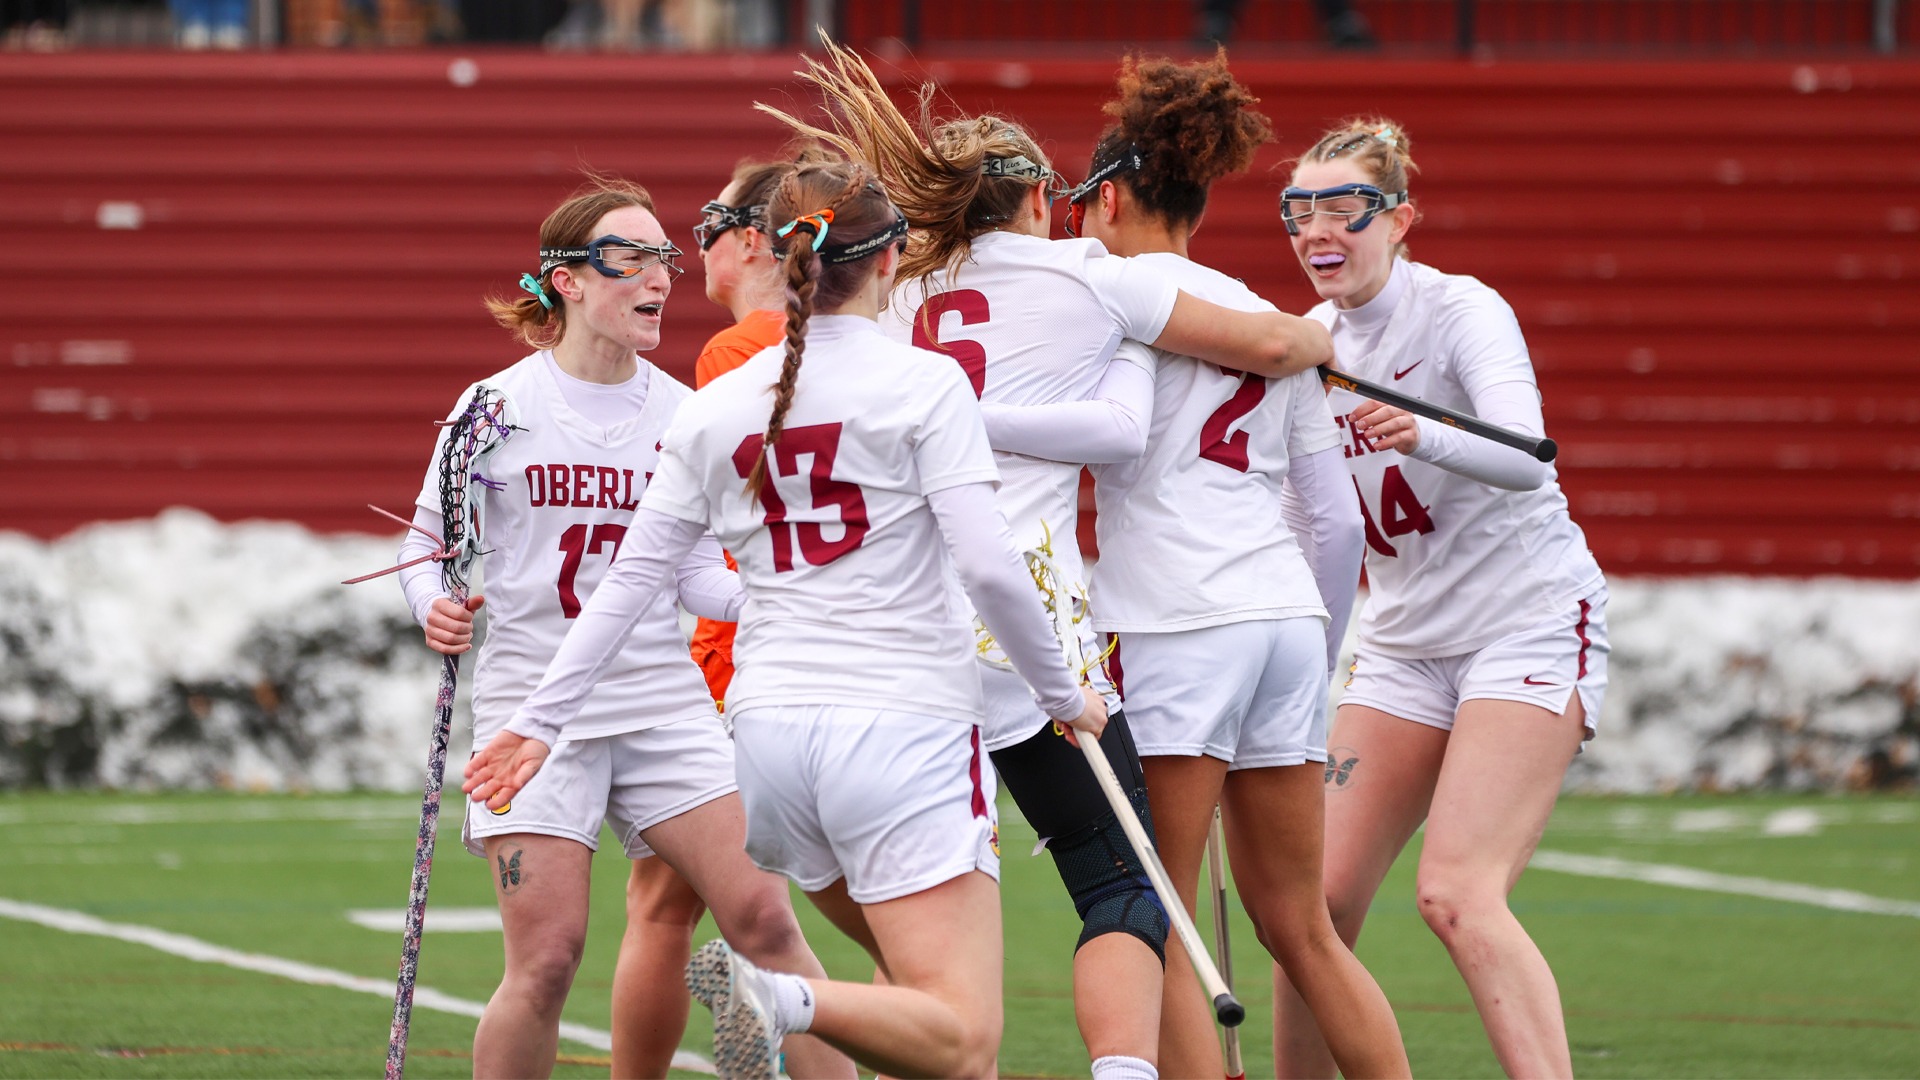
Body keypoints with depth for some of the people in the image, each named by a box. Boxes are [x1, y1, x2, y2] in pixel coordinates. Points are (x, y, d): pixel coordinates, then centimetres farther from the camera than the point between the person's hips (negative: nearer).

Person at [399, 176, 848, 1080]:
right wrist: (436, 608, -16)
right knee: (546, 956, -9)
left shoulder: (682, 414, 6)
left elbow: (695, 571, 11)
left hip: (664, 700, 3)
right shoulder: (498, 407, -3)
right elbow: (429, 543, 5)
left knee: (763, 919, -6)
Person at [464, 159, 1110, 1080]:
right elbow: (987, 565, -10)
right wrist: (1064, 696, 3)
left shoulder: (714, 409, 9)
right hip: (904, 726, -6)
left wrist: (541, 721, 14)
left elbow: (632, 579, 8)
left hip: (769, 726, 6)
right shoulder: (923, 384, -4)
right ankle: (782, 999, -34)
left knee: (931, 1006, 21)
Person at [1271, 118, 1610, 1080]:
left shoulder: (1463, 312, -14)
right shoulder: (1312, 340, 5)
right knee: (1316, 901, -2)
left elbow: (1523, 458, -32)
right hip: (1403, 642, 7)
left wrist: (1422, 436, -50)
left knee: (1457, 896, -22)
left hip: (1528, 628, -7)